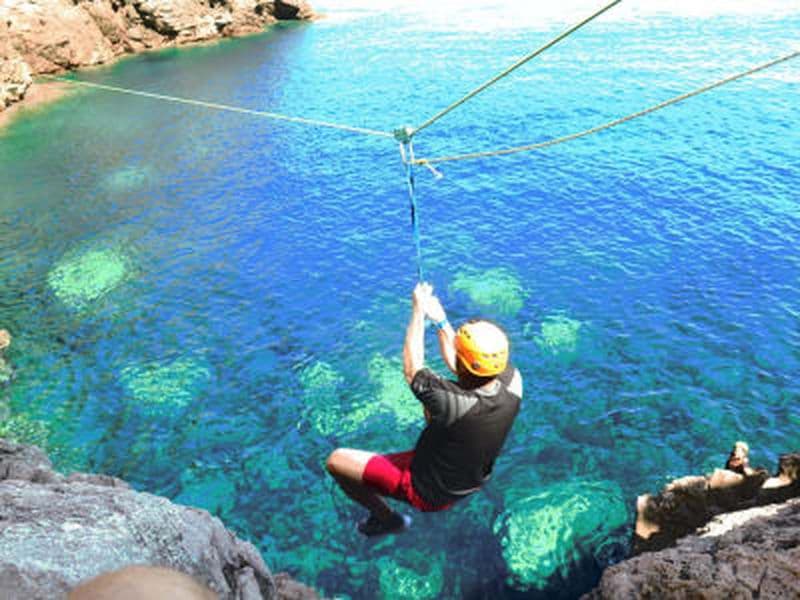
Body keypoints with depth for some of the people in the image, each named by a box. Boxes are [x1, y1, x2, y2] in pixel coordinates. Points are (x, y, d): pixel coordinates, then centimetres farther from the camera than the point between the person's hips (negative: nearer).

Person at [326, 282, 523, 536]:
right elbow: (458, 365, -4)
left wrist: (418, 310, -13)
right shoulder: (513, 382, -23)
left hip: (429, 493, -6)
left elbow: (412, 369, -20)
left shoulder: (453, 403, -40)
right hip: (474, 480, 6)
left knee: (336, 460, -1)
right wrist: (440, 319, -1)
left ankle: (385, 518, 18)